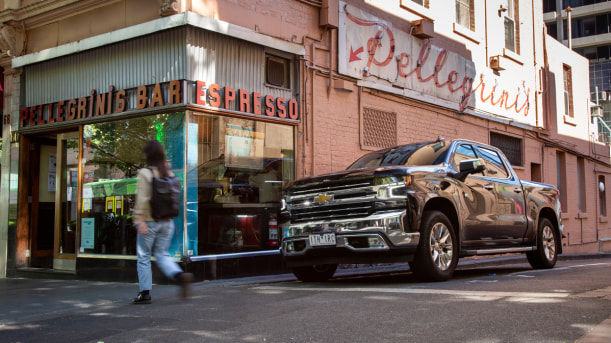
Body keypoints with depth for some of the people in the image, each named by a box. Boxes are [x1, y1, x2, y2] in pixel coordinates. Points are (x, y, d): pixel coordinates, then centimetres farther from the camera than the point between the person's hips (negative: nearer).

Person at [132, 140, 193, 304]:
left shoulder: (145, 173, -11)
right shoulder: (169, 174, 6)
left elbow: (142, 199, -17)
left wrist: (140, 220, -17)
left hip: (150, 222, -5)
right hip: (167, 221, 5)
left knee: (143, 257, 8)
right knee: (162, 254, 15)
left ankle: (145, 292, 12)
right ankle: (180, 275, -10)